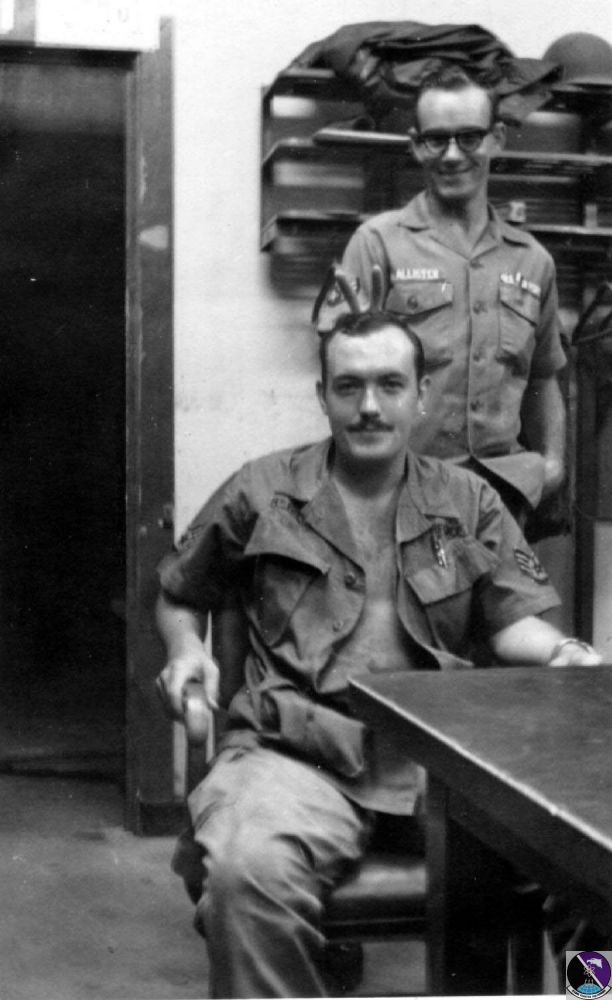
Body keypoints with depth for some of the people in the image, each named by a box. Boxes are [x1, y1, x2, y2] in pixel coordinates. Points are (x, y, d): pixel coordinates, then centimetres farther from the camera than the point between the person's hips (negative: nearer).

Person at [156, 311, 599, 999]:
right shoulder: (261, 493, 15)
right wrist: (186, 652, 5)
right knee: (248, 870, -36)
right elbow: (178, 598, 26)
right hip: (298, 753, -1)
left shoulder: (470, 502, 19)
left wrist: (562, 652, -8)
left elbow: (513, 622, 13)